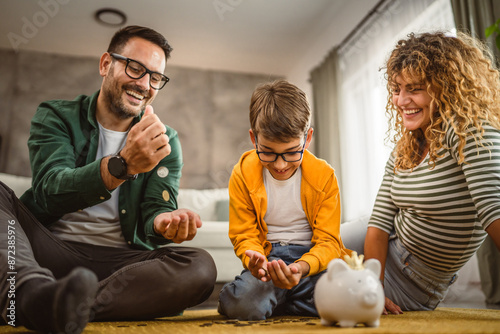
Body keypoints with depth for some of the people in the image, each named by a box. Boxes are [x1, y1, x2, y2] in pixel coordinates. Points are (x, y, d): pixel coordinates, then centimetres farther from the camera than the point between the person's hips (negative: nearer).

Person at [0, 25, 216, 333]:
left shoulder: (165, 142, 9)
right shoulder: (56, 117, 5)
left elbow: (156, 208, -2)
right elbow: (50, 191, -13)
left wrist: (163, 221, -28)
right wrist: (123, 164, -31)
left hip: (117, 259, 1)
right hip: (49, 247, 0)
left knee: (200, 267, -26)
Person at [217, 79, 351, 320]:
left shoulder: (324, 176, -5)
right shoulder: (242, 175, -4)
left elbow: (327, 241, -6)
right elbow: (244, 236, 2)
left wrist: (302, 267, -29)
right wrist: (254, 258, -24)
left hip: (313, 257, 2)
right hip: (268, 258, -1)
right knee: (243, 305, -34)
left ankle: (273, 299, -4)